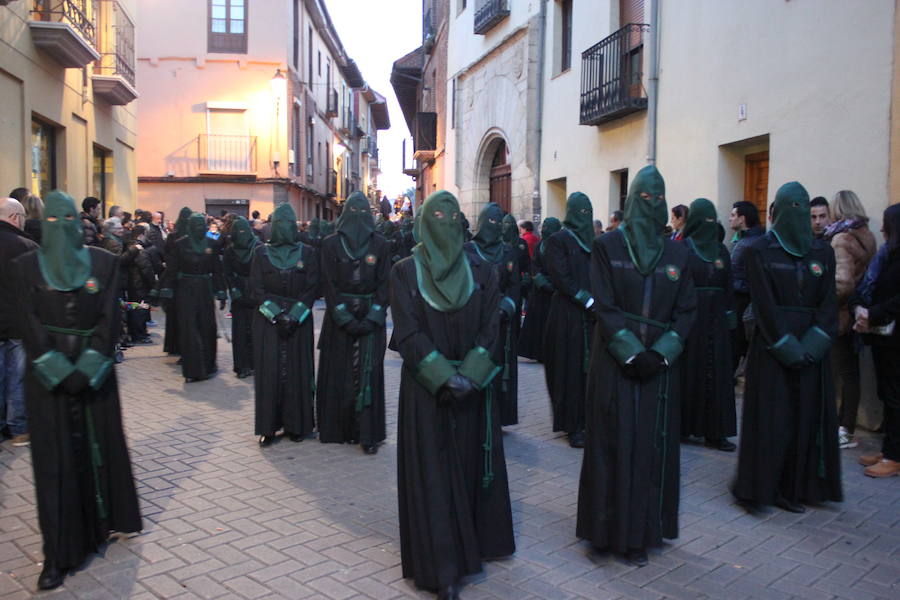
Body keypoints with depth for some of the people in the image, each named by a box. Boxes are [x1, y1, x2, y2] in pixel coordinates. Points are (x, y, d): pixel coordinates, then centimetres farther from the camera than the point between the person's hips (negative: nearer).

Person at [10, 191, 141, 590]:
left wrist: (86, 368, -13)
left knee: (100, 444, 10)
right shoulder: (26, 266, 1)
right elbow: (29, 324, -5)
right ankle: (59, 555, 4)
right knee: (55, 458, 0)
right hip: (47, 374, -1)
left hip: (94, 370, 1)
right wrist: (60, 370, -15)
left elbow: (108, 318, -3)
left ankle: (108, 518, 32)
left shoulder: (103, 263, 3)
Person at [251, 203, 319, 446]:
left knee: (297, 371, 1)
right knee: (269, 372, 0)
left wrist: (294, 316, -13)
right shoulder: (261, 252, 4)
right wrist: (276, 315, -13)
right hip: (267, 321, 0)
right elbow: (256, 289, -1)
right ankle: (268, 426, 8)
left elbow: (312, 289, -2)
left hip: (299, 321, 0)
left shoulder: (307, 252, 3)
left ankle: (296, 425, 11)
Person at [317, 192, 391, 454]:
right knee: (340, 373, 4)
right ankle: (340, 429, 15)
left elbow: (384, 284, 0)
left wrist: (372, 318, -11)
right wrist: (345, 319, -12)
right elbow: (329, 284, -3)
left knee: (368, 373, -2)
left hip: (370, 317, 0)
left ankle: (368, 433, 2)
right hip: (339, 318, 0)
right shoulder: (331, 244, 2)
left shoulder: (380, 245, 3)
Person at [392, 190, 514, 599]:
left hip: (474, 386, 3)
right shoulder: (405, 272, -3)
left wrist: (469, 376, -16)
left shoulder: (481, 270, 4)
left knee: (471, 466, 11)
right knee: (433, 472, 1)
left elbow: (490, 328, -2)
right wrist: (446, 377, -18)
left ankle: (473, 544, 30)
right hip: (425, 389, -2)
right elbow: (408, 333, -9)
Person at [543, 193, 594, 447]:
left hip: (592, 314, 5)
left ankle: (587, 420, 13)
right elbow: (561, 277, -10)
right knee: (571, 369, -3)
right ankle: (573, 426, 4)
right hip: (568, 315, -5)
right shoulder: (558, 240, -3)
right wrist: (588, 301, -14)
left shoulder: (593, 241, 15)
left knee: (590, 367, 4)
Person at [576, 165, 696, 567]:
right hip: (615, 362, -3)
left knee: (654, 446, 7)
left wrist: (661, 352, -10)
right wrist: (633, 353, -16)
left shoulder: (677, 253, 8)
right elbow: (603, 305, -8)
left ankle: (642, 531, 19)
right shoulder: (607, 247, -1)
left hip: (660, 365, 3)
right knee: (614, 444, 2)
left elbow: (686, 309, 4)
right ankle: (613, 529, 15)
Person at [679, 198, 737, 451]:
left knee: (716, 372, 3)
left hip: (715, 319, 4)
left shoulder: (721, 250, 12)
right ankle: (682, 426, 11)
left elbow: (728, 287, 11)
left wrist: (730, 317, 4)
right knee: (688, 370, 0)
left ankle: (716, 431, 9)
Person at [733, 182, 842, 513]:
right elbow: (764, 305, -9)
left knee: (807, 417, 6)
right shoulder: (760, 250, -3)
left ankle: (794, 488, 18)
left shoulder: (823, 252, 8)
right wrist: (787, 347, -14)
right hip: (771, 346, -4)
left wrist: (812, 345, -12)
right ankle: (761, 485, 12)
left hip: (811, 347, 4)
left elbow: (829, 303, 1)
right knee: (770, 418, 0)